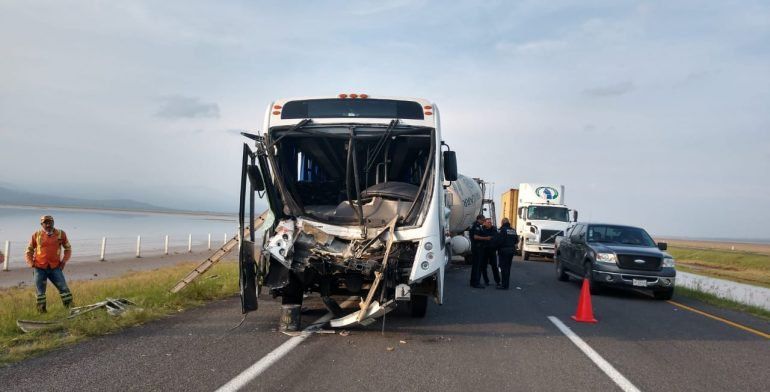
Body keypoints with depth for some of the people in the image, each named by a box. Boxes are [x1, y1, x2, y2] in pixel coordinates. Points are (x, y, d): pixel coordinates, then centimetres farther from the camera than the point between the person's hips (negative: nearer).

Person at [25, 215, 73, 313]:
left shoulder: (61, 234, 1)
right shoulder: (36, 235, 1)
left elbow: (68, 248, 13)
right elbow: (29, 251, 12)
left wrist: (64, 261, 2)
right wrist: (31, 263, 1)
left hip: (55, 267, 0)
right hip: (40, 268, 0)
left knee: (64, 289, -4)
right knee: (40, 292, 7)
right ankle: (41, 312, 17)